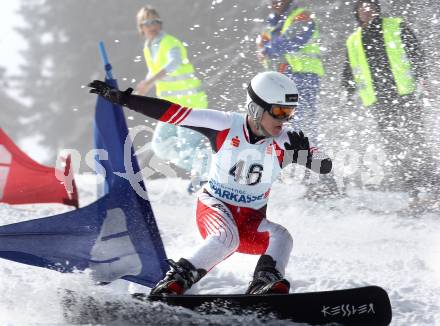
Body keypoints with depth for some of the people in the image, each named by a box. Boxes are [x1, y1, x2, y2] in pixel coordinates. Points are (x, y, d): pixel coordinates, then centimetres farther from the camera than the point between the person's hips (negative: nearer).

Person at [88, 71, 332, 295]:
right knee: (227, 237, -34)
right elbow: (170, 112, -13)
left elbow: (325, 166, -15)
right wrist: (121, 98, -14)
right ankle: (172, 285, -32)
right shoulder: (225, 125, -14)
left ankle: (266, 286, -42)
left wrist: (301, 153, -38)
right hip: (215, 207, -3)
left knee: (281, 237, -25)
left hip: (252, 221, 3)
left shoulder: (285, 141, -9)